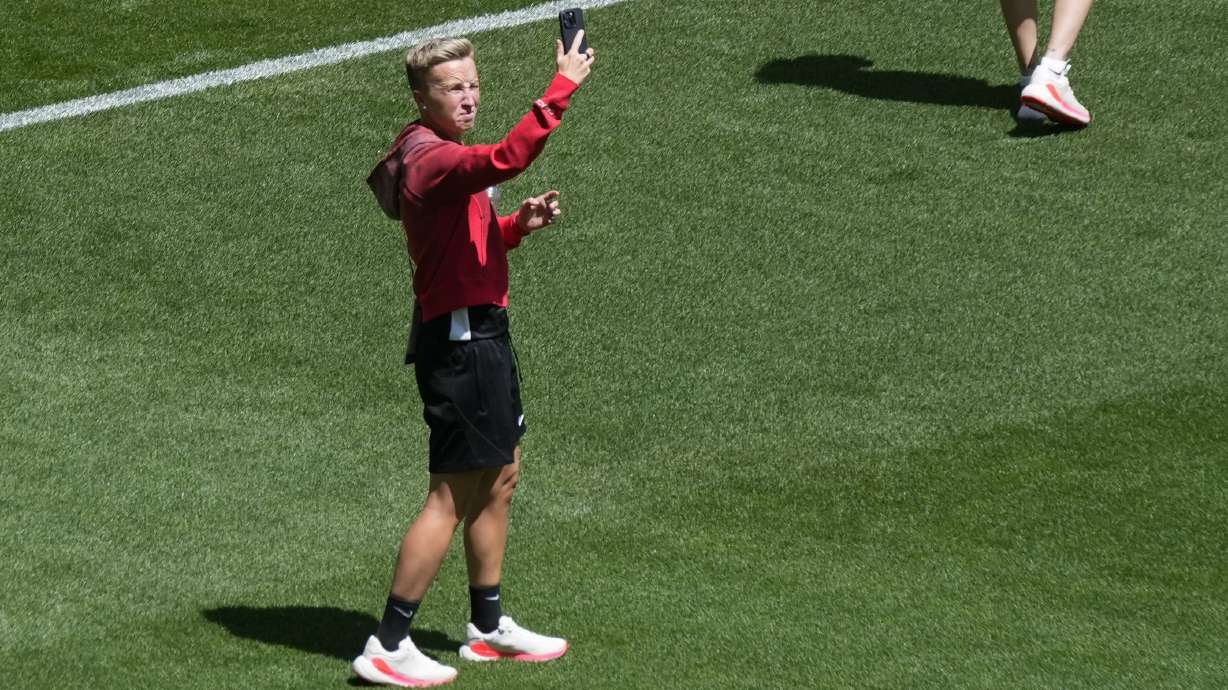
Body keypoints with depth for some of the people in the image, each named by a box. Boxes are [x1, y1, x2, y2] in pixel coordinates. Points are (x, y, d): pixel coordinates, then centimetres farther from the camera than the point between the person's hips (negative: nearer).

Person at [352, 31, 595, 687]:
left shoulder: (443, 155, 13)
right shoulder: (432, 159, -21)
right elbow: (507, 158, -42)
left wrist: (519, 225, 5)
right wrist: (563, 87, -38)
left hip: (480, 333, 11)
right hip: (458, 339, -11)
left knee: (500, 477, 20)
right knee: (452, 497, -6)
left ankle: (488, 627, 33)